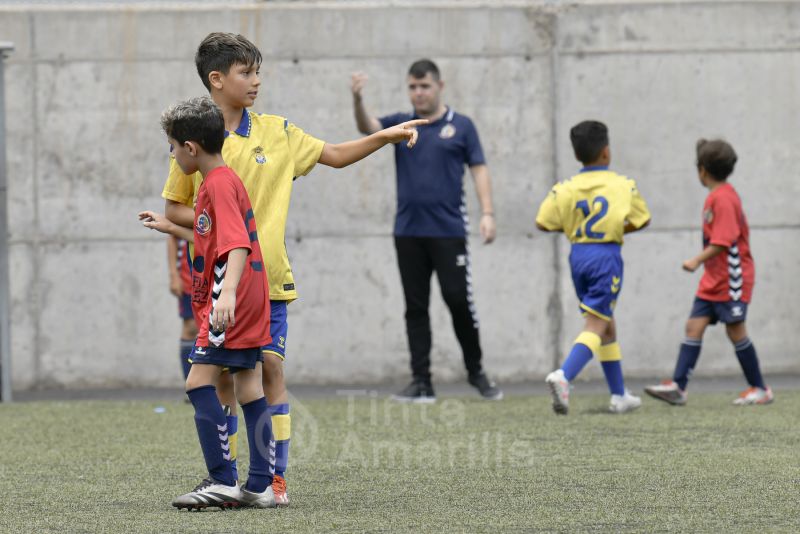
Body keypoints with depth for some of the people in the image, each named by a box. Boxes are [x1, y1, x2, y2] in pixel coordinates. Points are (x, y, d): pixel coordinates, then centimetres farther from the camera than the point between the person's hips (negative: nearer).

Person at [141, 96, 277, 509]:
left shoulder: (219, 185, -15)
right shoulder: (222, 181, 16)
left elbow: (238, 246, -28)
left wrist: (227, 292, -41)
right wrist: (172, 229, 38)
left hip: (233, 303, -11)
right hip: (249, 303, 11)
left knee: (199, 382, -11)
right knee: (249, 388, 9)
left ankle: (223, 482, -13)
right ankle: (260, 486, 9)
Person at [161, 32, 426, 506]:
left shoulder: (277, 132, 6)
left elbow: (335, 155, 13)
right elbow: (175, 209, 5)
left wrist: (386, 137, 1)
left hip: (269, 276, 2)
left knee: (271, 367, -2)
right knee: (222, 374, 0)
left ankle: (276, 476, 3)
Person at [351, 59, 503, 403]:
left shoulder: (461, 126, 5)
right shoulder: (400, 124, 10)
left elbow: (479, 169, 3)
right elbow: (367, 128, -7)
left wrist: (487, 213, -9)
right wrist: (358, 100, -28)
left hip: (448, 230, -2)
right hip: (408, 232, 3)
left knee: (459, 301, -5)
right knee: (415, 308, 2)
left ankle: (476, 371, 13)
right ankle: (421, 382, 5)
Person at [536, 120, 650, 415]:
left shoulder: (565, 189, -1)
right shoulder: (624, 186, -4)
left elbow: (543, 222, -2)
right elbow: (641, 220, 4)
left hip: (578, 255, 4)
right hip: (607, 256, -4)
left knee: (606, 323, 18)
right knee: (595, 325, -9)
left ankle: (619, 395, 24)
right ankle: (564, 375, -34)